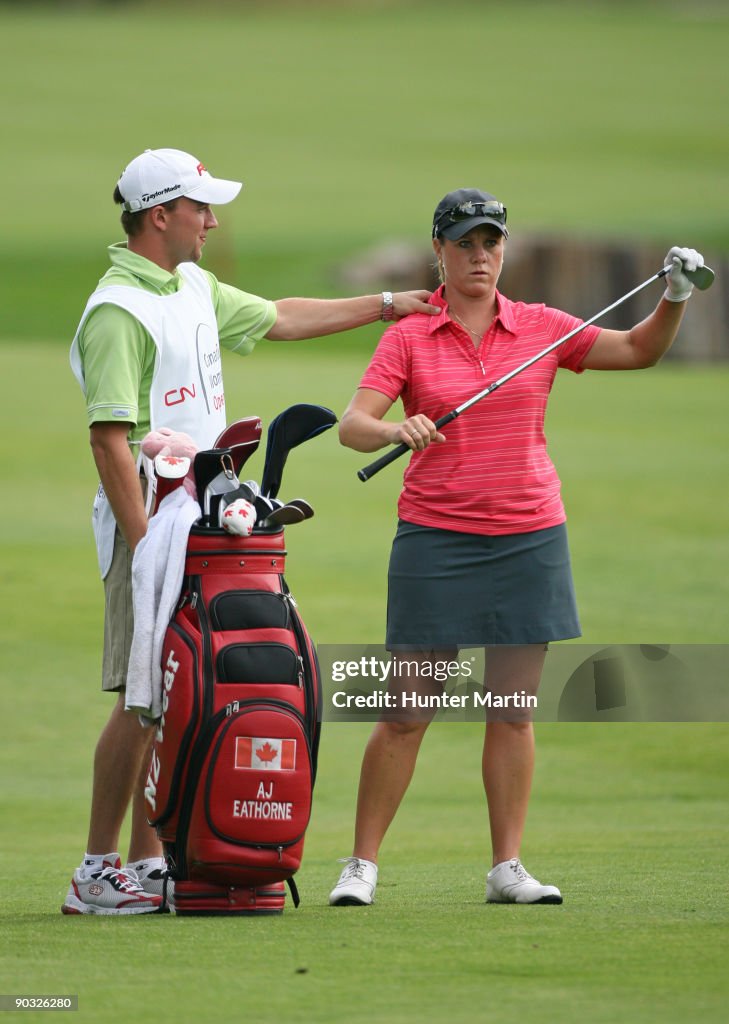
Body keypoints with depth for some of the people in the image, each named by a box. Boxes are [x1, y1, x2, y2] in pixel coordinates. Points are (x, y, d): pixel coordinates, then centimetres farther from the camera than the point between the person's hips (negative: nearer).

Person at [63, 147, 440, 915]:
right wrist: (144, 547, -24)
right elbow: (110, 439, -20)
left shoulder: (194, 288, 15)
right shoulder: (117, 310, -15)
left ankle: (148, 864, 11)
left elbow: (277, 319, 32)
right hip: (151, 520, -9)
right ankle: (97, 875, -8)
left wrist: (383, 305, 35)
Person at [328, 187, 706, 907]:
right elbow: (351, 426, -8)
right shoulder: (408, 338, 0)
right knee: (407, 711, -3)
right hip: (435, 541, -2)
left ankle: (507, 868, 8)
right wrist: (394, 430, -30)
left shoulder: (540, 328, 7)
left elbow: (639, 349, 10)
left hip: (528, 537, 2)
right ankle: (361, 865, 5)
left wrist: (675, 297, -7)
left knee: (513, 710, 4)